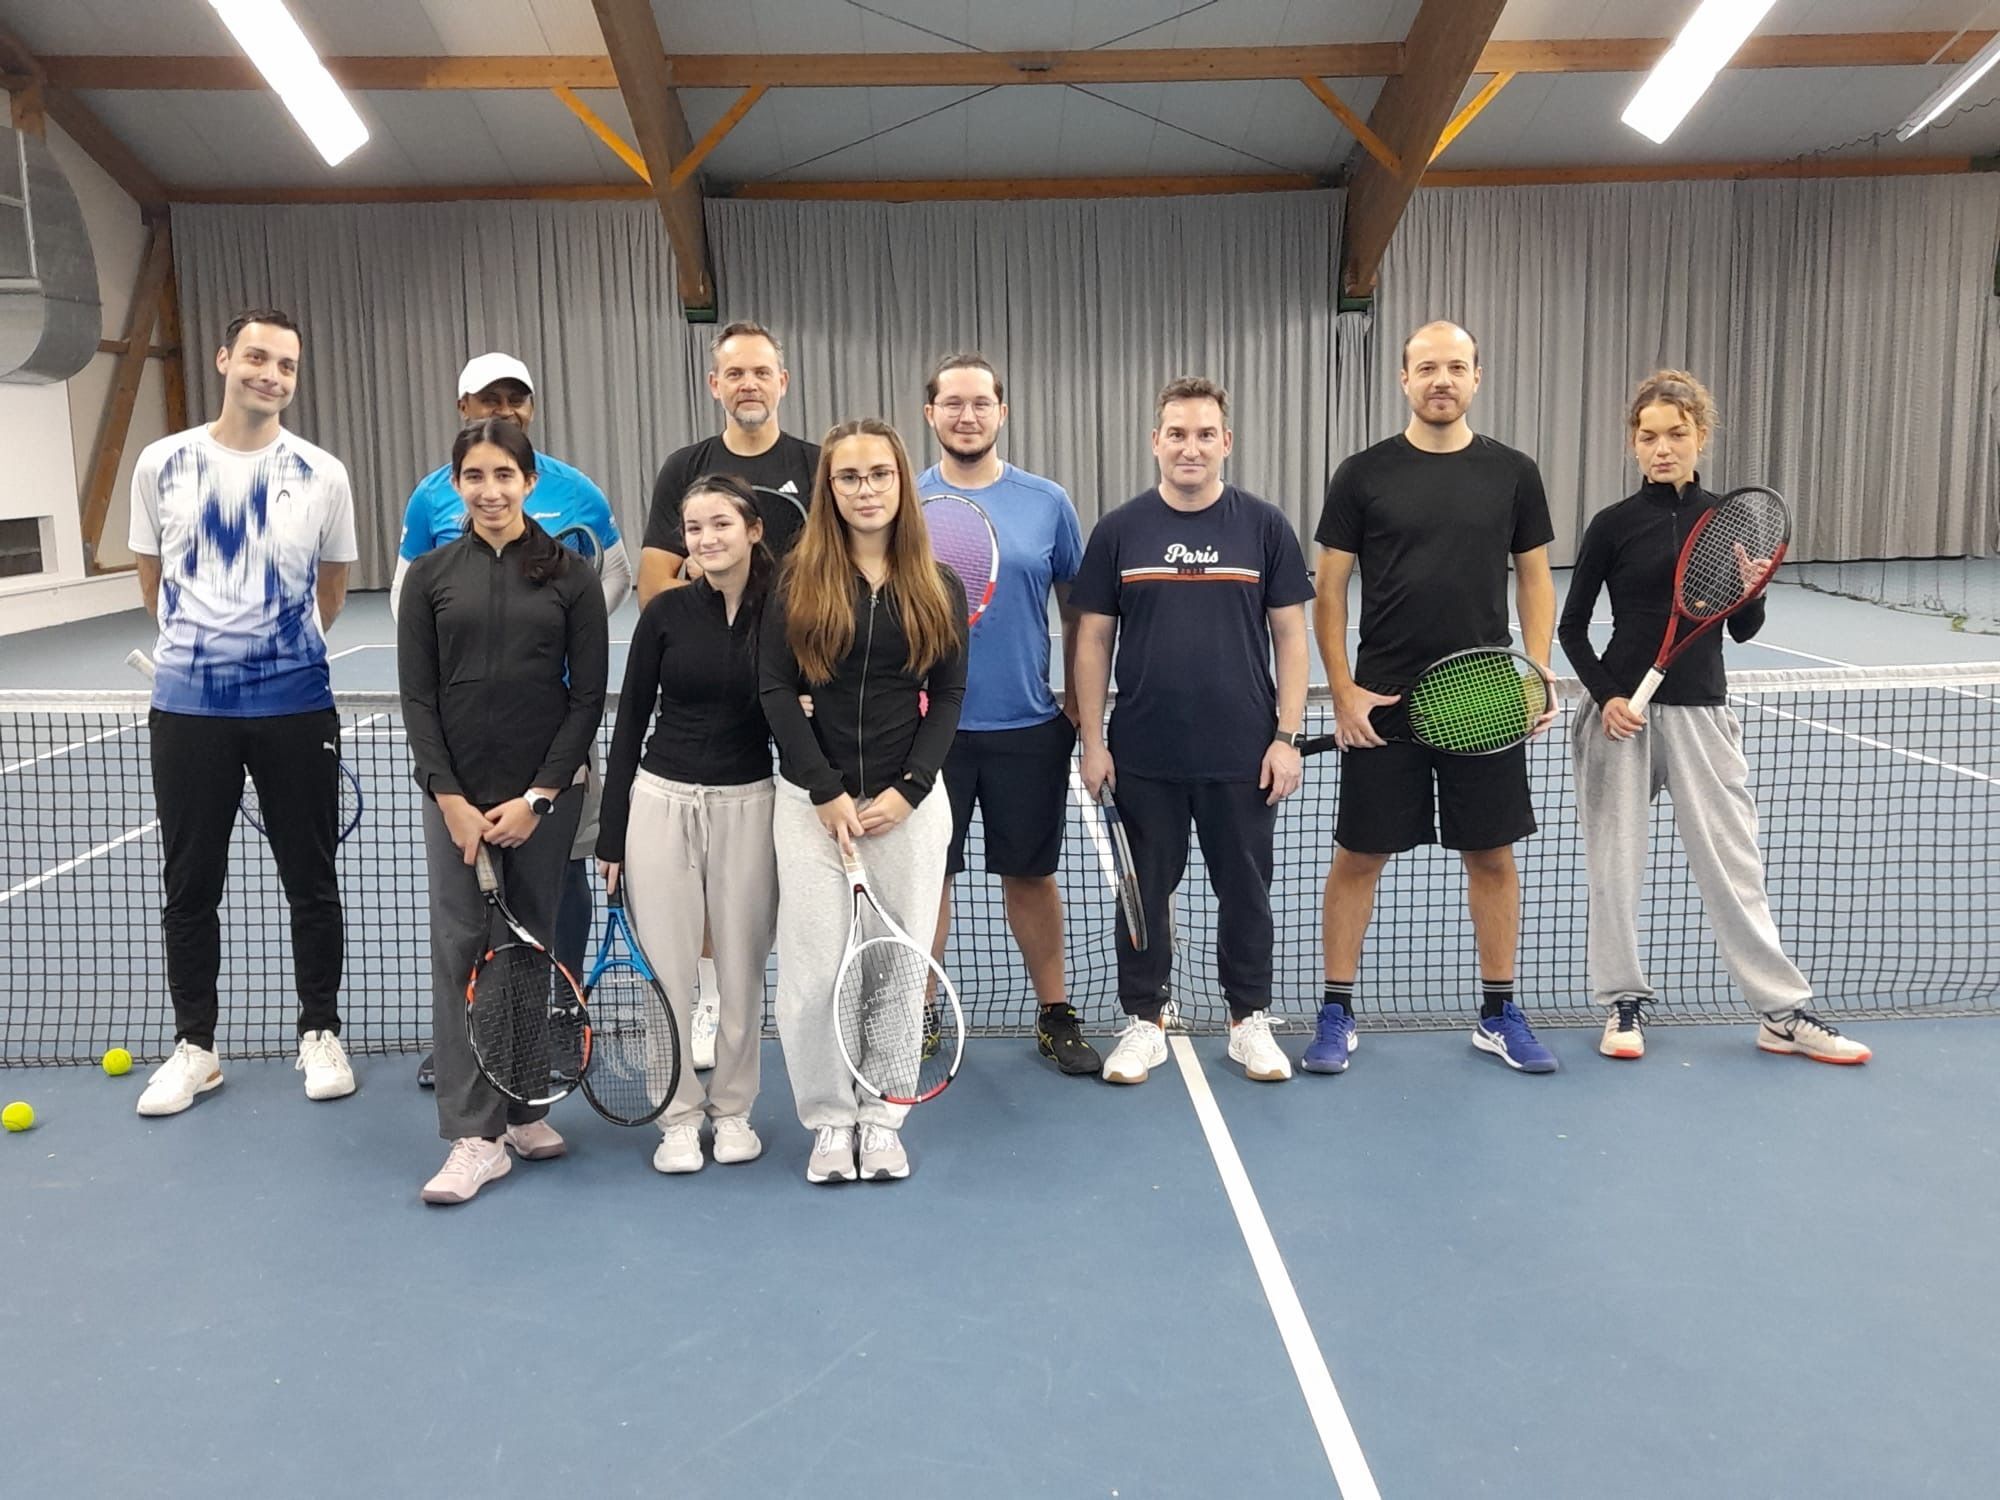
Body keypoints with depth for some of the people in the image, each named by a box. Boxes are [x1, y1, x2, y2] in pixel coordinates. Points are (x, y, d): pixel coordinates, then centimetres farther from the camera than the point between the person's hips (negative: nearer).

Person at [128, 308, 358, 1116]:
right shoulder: (162, 464, 2)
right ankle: (194, 1045, 24)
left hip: (296, 705, -1)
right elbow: (153, 578, 13)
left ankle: (320, 1035, 23)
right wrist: (198, 644, 14)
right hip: (187, 706, 1)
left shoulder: (322, 473, 0)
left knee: (311, 879, 8)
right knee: (190, 883, 9)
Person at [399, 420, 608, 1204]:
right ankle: (476, 1136, 3)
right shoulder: (430, 575, 5)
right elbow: (418, 697, 3)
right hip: (455, 792, 1)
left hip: (544, 792, 0)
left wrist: (537, 797, -7)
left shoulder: (570, 573, 1)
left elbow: (588, 695, -1)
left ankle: (524, 1104, 23)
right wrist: (449, 797, -7)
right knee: (462, 950, -2)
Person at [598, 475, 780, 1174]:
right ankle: (680, 1115, 20)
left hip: (747, 806, 0)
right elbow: (630, 721, 2)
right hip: (662, 801, 0)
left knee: (741, 968, 8)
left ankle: (732, 1108, 26)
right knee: (668, 968, 4)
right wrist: (611, 834, 1)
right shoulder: (666, 612, -1)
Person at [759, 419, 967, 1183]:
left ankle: (882, 1117, 23)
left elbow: (949, 696, 3)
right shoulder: (799, 579, 1)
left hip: (909, 804, 1)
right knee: (814, 969, 0)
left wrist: (907, 790, -9)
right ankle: (829, 1119, 19)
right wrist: (828, 793, -11)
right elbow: (776, 690, -3)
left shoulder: (940, 585, 5)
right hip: (812, 802, -1)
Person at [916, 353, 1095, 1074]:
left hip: (1028, 725, 0)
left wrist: (1078, 694, 5)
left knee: (1031, 874, 11)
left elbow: (1075, 608, 9)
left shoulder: (1048, 502, 1)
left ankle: (1055, 1016, 25)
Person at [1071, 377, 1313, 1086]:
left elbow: (1290, 634, 2)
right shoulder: (1119, 530, 1)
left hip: (1243, 755, 0)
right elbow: (1093, 639, 4)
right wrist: (1092, 741, -1)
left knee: (1245, 890, 11)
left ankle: (1250, 1020, 27)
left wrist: (1288, 735, -5)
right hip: (1144, 755, 0)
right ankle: (1143, 1021, 25)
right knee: (1145, 891, 10)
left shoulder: (1264, 526, 0)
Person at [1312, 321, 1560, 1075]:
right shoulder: (1362, 474, -2)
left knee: (1492, 855, 10)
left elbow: (1535, 581, 8)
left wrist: (1536, 673, -4)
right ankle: (1336, 1014, 17)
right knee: (1358, 856, 5)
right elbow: (1330, 589, 0)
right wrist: (1342, 690, -7)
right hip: (1381, 703, -2)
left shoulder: (1514, 473, 4)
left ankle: (1499, 1013, 24)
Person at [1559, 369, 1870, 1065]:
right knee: (1616, 863, 6)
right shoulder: (1613, 524, -2)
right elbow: (1572, 626, 2)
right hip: (1622, 711, -1)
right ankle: (1625, 1001, 21)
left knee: (1734, 862, 4)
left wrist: (1751, 589, -11)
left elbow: (1742, 630, 10)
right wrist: (1605, 695, -10)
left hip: (1701, 712, 2)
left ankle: (1784, 1013, 14)